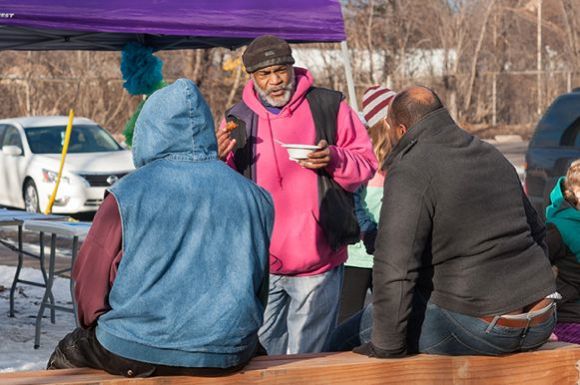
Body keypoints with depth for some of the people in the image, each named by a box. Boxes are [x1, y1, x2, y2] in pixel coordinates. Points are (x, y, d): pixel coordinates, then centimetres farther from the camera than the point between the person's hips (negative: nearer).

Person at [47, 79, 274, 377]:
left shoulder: (126, 196, -9)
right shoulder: (254, 196, 1)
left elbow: (90, 283, -1)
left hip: (136, 355, -3)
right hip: (229, 357, 3)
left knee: (66, 354, 26)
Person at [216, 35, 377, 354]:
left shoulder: (329, 107, 0)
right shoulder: (238, 120, 6)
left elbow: (366, 164, 2)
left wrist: (334, 159, -18)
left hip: (317, 261, -2)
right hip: (259, 263, 3)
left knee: (306, 359, 7)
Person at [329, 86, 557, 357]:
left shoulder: (411, 172, -12)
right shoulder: (492, 156, 15)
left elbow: (394, 269, -19)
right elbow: (537, 234, 24)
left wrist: (387, 347, -11)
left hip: (480, 329, -8)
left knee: (346, 338, 5)